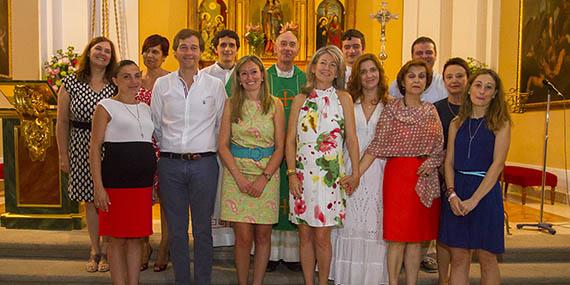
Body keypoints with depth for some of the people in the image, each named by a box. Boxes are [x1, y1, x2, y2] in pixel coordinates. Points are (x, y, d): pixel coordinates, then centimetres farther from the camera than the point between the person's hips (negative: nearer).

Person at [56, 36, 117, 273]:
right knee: (89, 201, 10)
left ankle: (106, 251, 17)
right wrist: (63, 155, 3)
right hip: (81, 148, 1)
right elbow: (62, 123, 5)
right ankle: (95, 251, 25)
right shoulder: (71, 83, 3)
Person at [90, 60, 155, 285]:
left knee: (137, 237, 10)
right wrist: (98, 186, -13)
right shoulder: (106, 106, -1)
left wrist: (156, 181, 15)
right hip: (116, 182, -5)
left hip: (143, 183, 5)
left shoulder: (145, 108, 15)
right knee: (118, 239, 4)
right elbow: (95, 148, -6)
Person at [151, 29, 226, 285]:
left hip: (204, 163, -1)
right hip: (170, 164, 1)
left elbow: (222, 125, 9)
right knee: (176, 230, 9)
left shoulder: (214, 85, 5)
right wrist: (167, 148, 9)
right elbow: (155, 126, 13)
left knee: (202, 229, 6)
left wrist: (214, 152, 6)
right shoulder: (162, 84, 8)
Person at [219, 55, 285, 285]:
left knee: (263, 236, 6)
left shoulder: (275, 104, 4)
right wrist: (239, 177, -10)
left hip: (267, 174, 1)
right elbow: (223, 145, 1)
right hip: (236, 173, 0)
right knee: (243, 237, -1)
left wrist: (264, 178, -10)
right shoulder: (231, 104, 5)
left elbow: (280, 148, 1)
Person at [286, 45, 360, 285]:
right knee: (305, 235, 8)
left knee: (322, 236, 0)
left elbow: (351, 138, 2)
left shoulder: (343, 98, 4)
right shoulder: (301, 99, 7)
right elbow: (290, 140, 5)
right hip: (302, 172, 2)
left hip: (330, 174, -2)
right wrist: (292, 173, -3)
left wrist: (355, 172, -2)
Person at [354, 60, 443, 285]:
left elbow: (440, 149, 13)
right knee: (398, 237, 0)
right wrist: (356, 174, -15)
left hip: (426, 179, 4)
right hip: (398, 175, -4)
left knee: (417, 237, 9)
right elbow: (376, 146, -7)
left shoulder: (431, 111, 9)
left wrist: (433, 162, -7)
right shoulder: (391, 109, -2)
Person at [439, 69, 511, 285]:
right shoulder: (457, 123, 9)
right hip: (457, 193, 3)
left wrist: (474, 199, -16)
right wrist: (452, 194, -9)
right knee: (458, 258, 6)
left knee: (487, 258, 6)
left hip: (486, 192, -3)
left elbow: (497, 164, -9)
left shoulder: (500, 123, -1)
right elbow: (449, 162, 7)